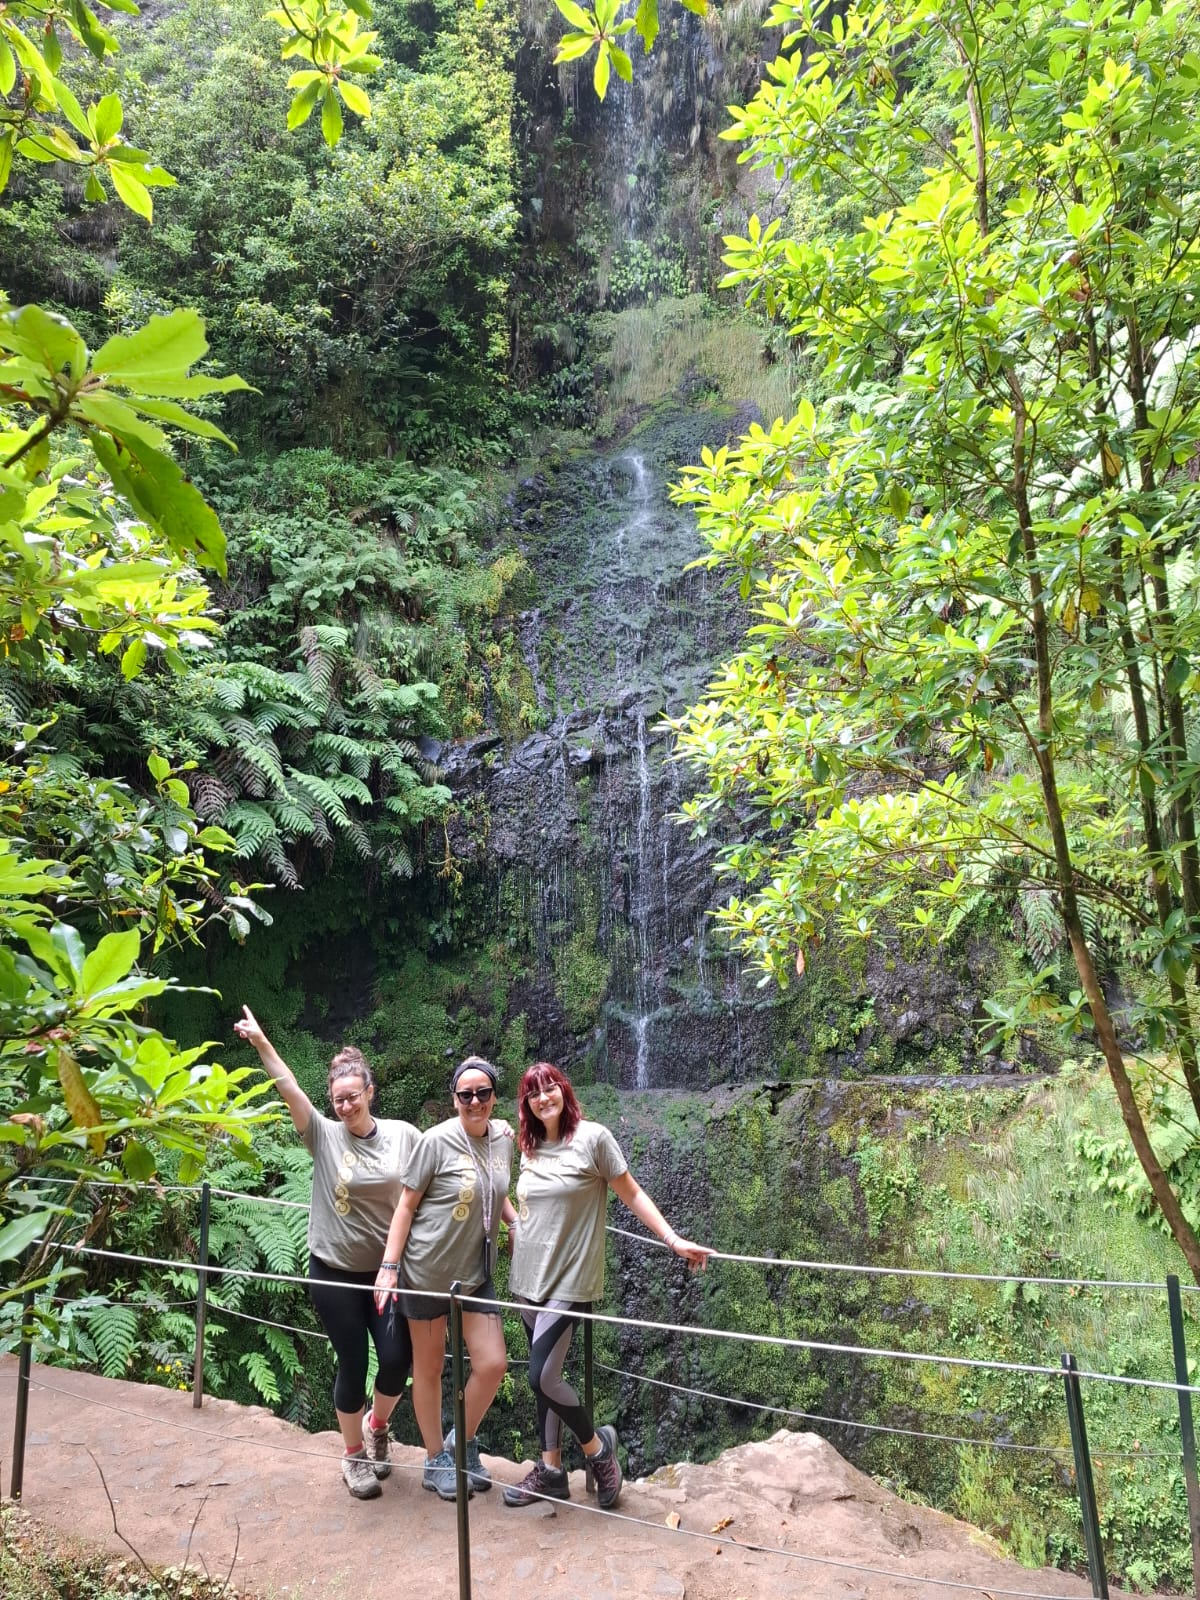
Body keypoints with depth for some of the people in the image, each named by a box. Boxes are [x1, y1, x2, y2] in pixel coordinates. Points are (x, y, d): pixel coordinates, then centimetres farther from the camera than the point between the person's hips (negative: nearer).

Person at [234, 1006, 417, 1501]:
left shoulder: (404, 1136, -4)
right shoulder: (325, 1136, -7)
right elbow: (289, 1089, -18)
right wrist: (261, 1043, -28)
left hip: (387, 1269, 1)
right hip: (334, 1272, -1)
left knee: (398, 1358, -1)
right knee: (353, 1364, 6)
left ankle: (377, 1425, 33)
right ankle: (354, 1456, 30)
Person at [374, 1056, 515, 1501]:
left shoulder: (503, 1138, -1)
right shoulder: (436, 1141, -17)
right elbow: (406, 1205, -11)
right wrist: (389, 1267, -12)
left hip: (475, 1272, 5)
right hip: (426, 1272, -4)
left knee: (492, 1364, 1)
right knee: (429, 1368, 11)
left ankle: (462, 1442, 27)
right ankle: (436, 1460, 30)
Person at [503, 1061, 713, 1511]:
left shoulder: (592, 1137, -12)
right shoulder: (530, 1147, 6)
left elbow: (632, 1194, -7)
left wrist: (675, 1241, -10)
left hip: (568, 1280, -6)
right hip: (528, 1278, 6)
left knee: (542, 1377, -10)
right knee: (543, 1377, 11)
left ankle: (598, 1448, 13)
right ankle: (550, 1471, 26)